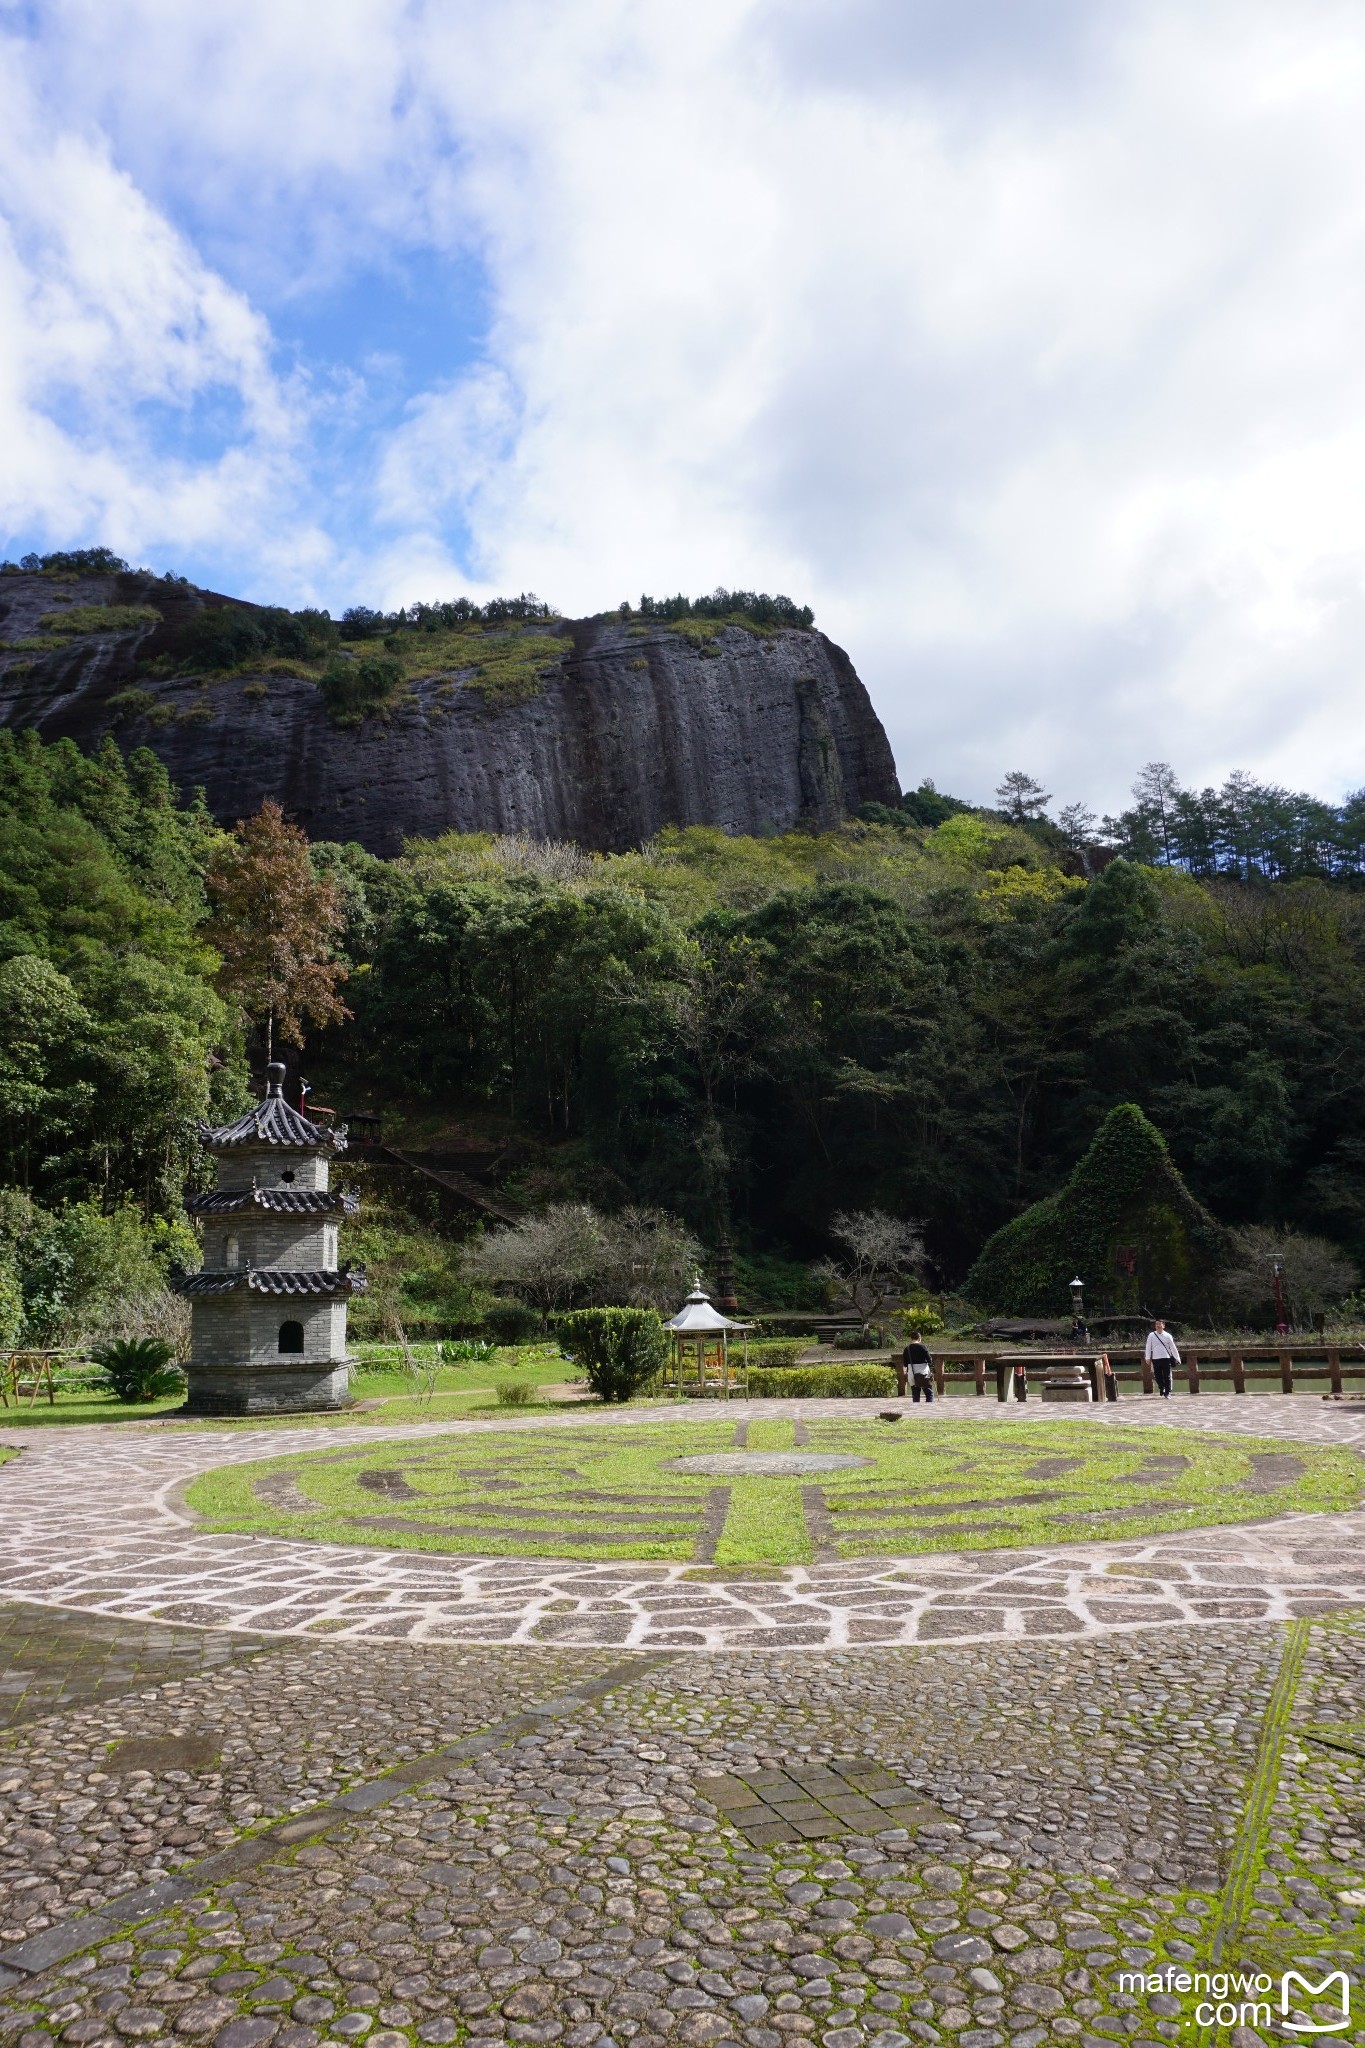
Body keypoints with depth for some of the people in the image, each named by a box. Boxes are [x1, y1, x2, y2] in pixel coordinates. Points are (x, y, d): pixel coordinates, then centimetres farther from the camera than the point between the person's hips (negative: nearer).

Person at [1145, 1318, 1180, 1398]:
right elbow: (1148, 1347, 5)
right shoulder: (1151, 1335, 5)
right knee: (1158, 1377, 5)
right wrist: (1148, 1358, -1)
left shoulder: (1167, 1335, 5)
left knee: (1167, 1377, -2)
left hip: (1166, 1358, -1)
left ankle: (1167, 1393, 4)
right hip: (1156, 1359, 1)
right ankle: (1162, 1391, 23)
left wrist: (1177, 1358, 6)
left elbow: (1173, 1347, 8)